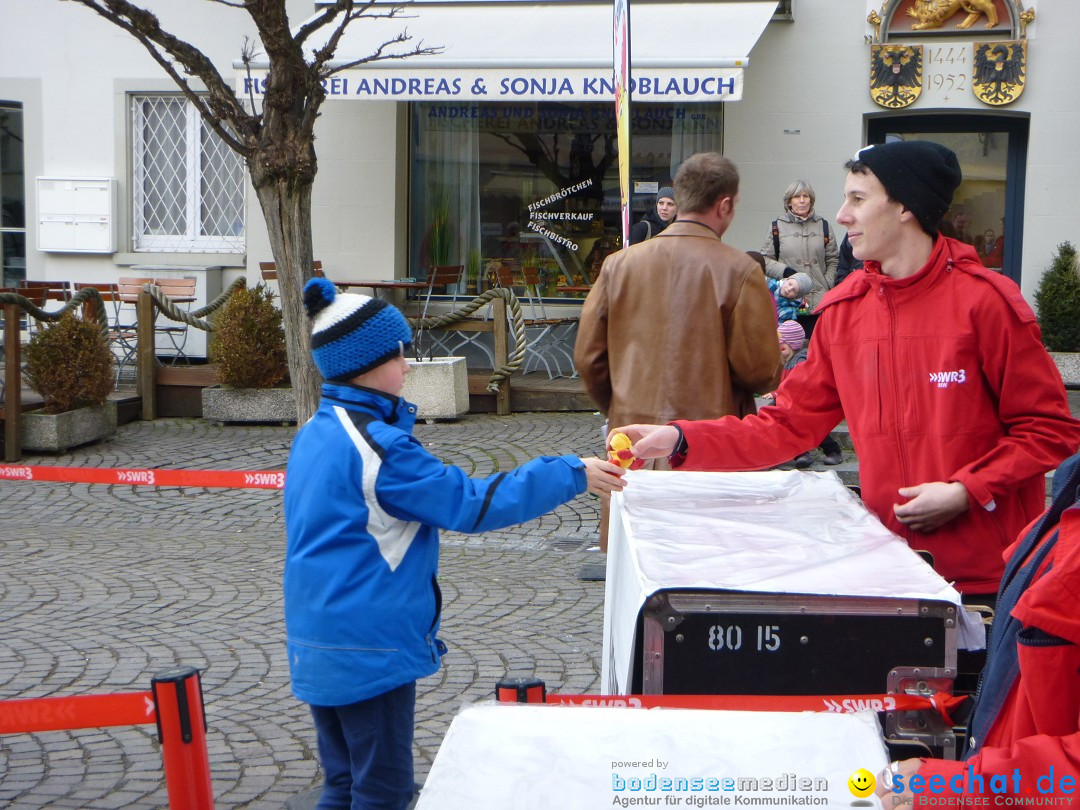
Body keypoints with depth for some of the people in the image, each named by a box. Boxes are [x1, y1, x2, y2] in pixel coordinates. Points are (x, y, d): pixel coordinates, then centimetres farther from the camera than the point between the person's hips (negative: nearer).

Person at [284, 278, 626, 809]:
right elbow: (469, 505, -19)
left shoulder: (315, 434, 8)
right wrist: (571, 476, -16)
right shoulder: (378, 445, -20)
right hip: (370, 649, -9)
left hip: (318, 643, 9)